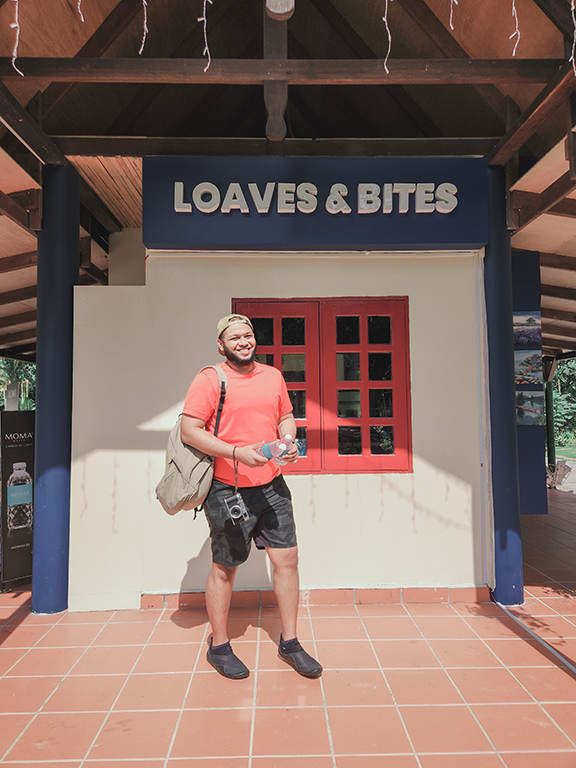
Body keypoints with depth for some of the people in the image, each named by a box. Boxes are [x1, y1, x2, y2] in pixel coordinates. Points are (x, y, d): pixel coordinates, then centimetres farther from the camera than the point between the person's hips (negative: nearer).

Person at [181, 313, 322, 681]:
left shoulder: (273, 375, 9)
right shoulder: (209, 379, -9)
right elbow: (189, 430, -14)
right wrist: (237, 452, -22)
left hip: (272, 485, 5)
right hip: (229, 489, -5)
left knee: (287, 558, 8)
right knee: (225, 568, 9)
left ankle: (290, 643, 27)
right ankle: (219, 647, 31)